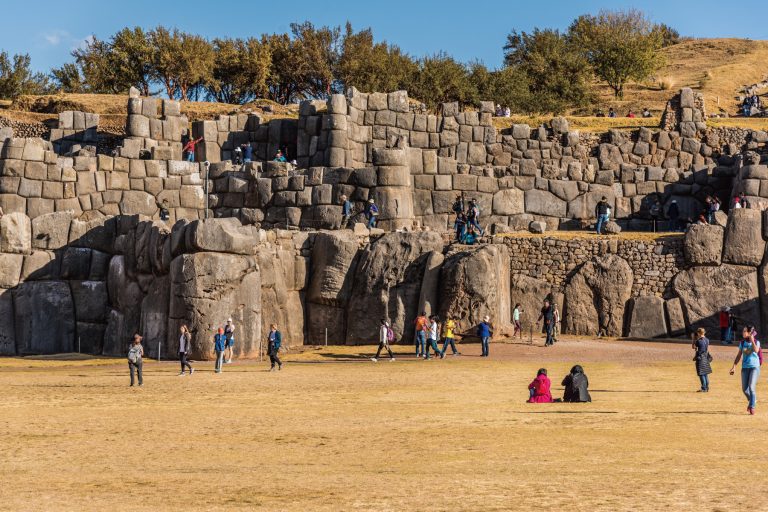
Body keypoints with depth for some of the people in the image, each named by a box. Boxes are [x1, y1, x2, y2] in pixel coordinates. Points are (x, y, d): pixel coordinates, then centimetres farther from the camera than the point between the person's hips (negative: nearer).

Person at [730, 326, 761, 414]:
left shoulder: (756, 342, -5)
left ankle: (752, 407, -8)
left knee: (751, 387, -15)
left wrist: (752, 340, -23)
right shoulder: (742, 343, 5)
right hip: (745, 367, 4)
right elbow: (739, 355, 9)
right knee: (744, 389, 4)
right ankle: (752, 400, 32)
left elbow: (756, 350, -26)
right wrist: (734, 366, 3)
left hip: (755, 367, -4)